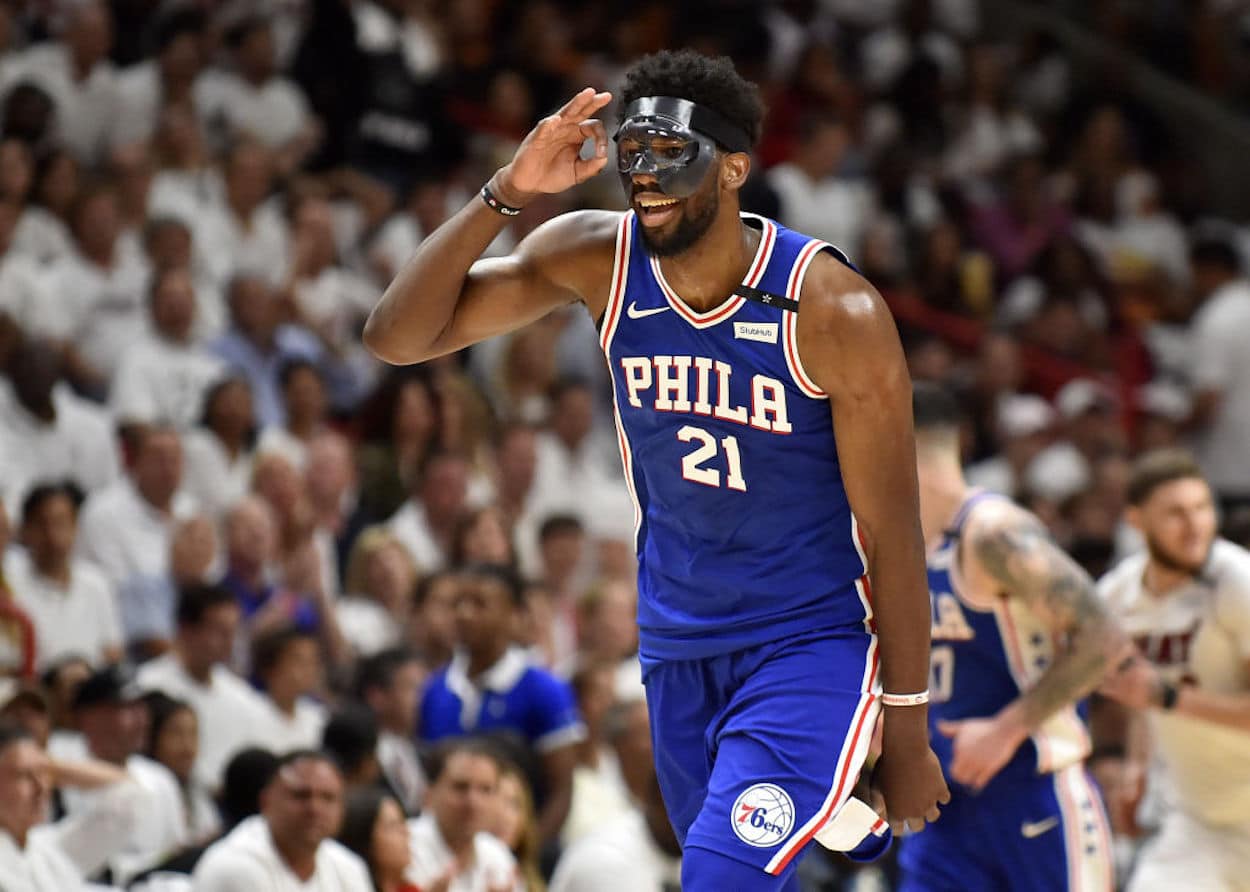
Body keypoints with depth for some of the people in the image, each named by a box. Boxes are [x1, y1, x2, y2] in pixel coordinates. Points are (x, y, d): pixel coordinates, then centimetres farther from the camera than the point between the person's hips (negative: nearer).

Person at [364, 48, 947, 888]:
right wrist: (506, 194, -23)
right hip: (679, 648, 5)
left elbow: (891, 532, -13)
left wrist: (909, 734, -10)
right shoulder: (597, 259, -7)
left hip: (811, 647, -5)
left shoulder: (835, 311, -19)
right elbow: (397, 338, -10)